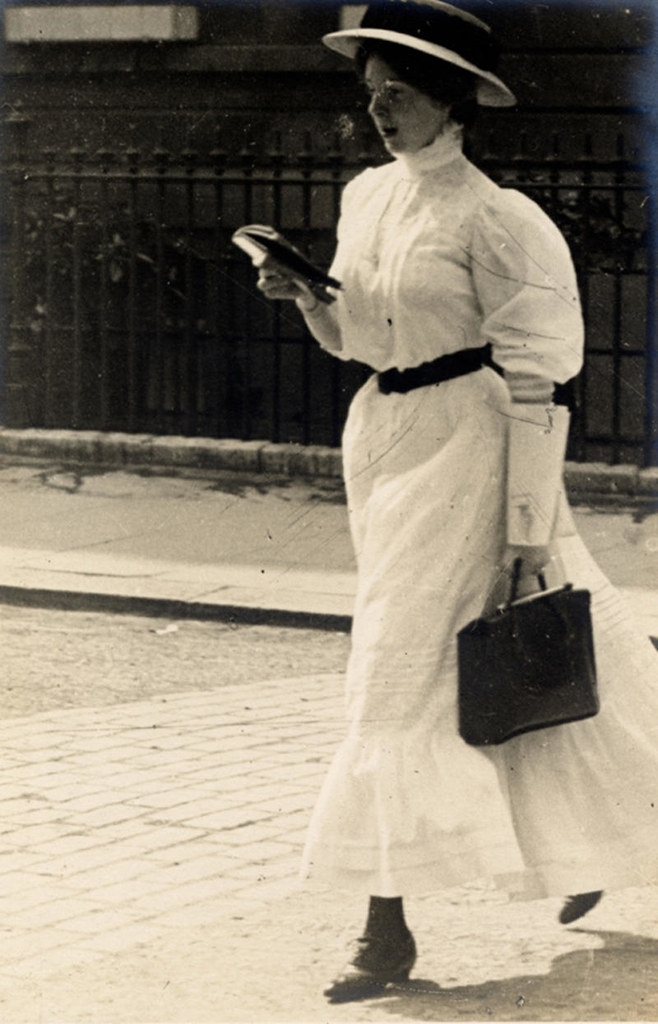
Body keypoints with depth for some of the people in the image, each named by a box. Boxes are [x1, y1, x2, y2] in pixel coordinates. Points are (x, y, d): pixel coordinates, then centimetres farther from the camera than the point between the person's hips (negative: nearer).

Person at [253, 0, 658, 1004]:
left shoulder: (489, 215, -15)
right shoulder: (367, 196, 8)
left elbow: (535, 373, -15)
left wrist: (528, 524, -17)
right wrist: (305, 295, -4)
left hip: (466, 441, -8)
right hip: (386, 435, 8)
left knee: (406, 670, -11)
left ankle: (390, 930, -9)